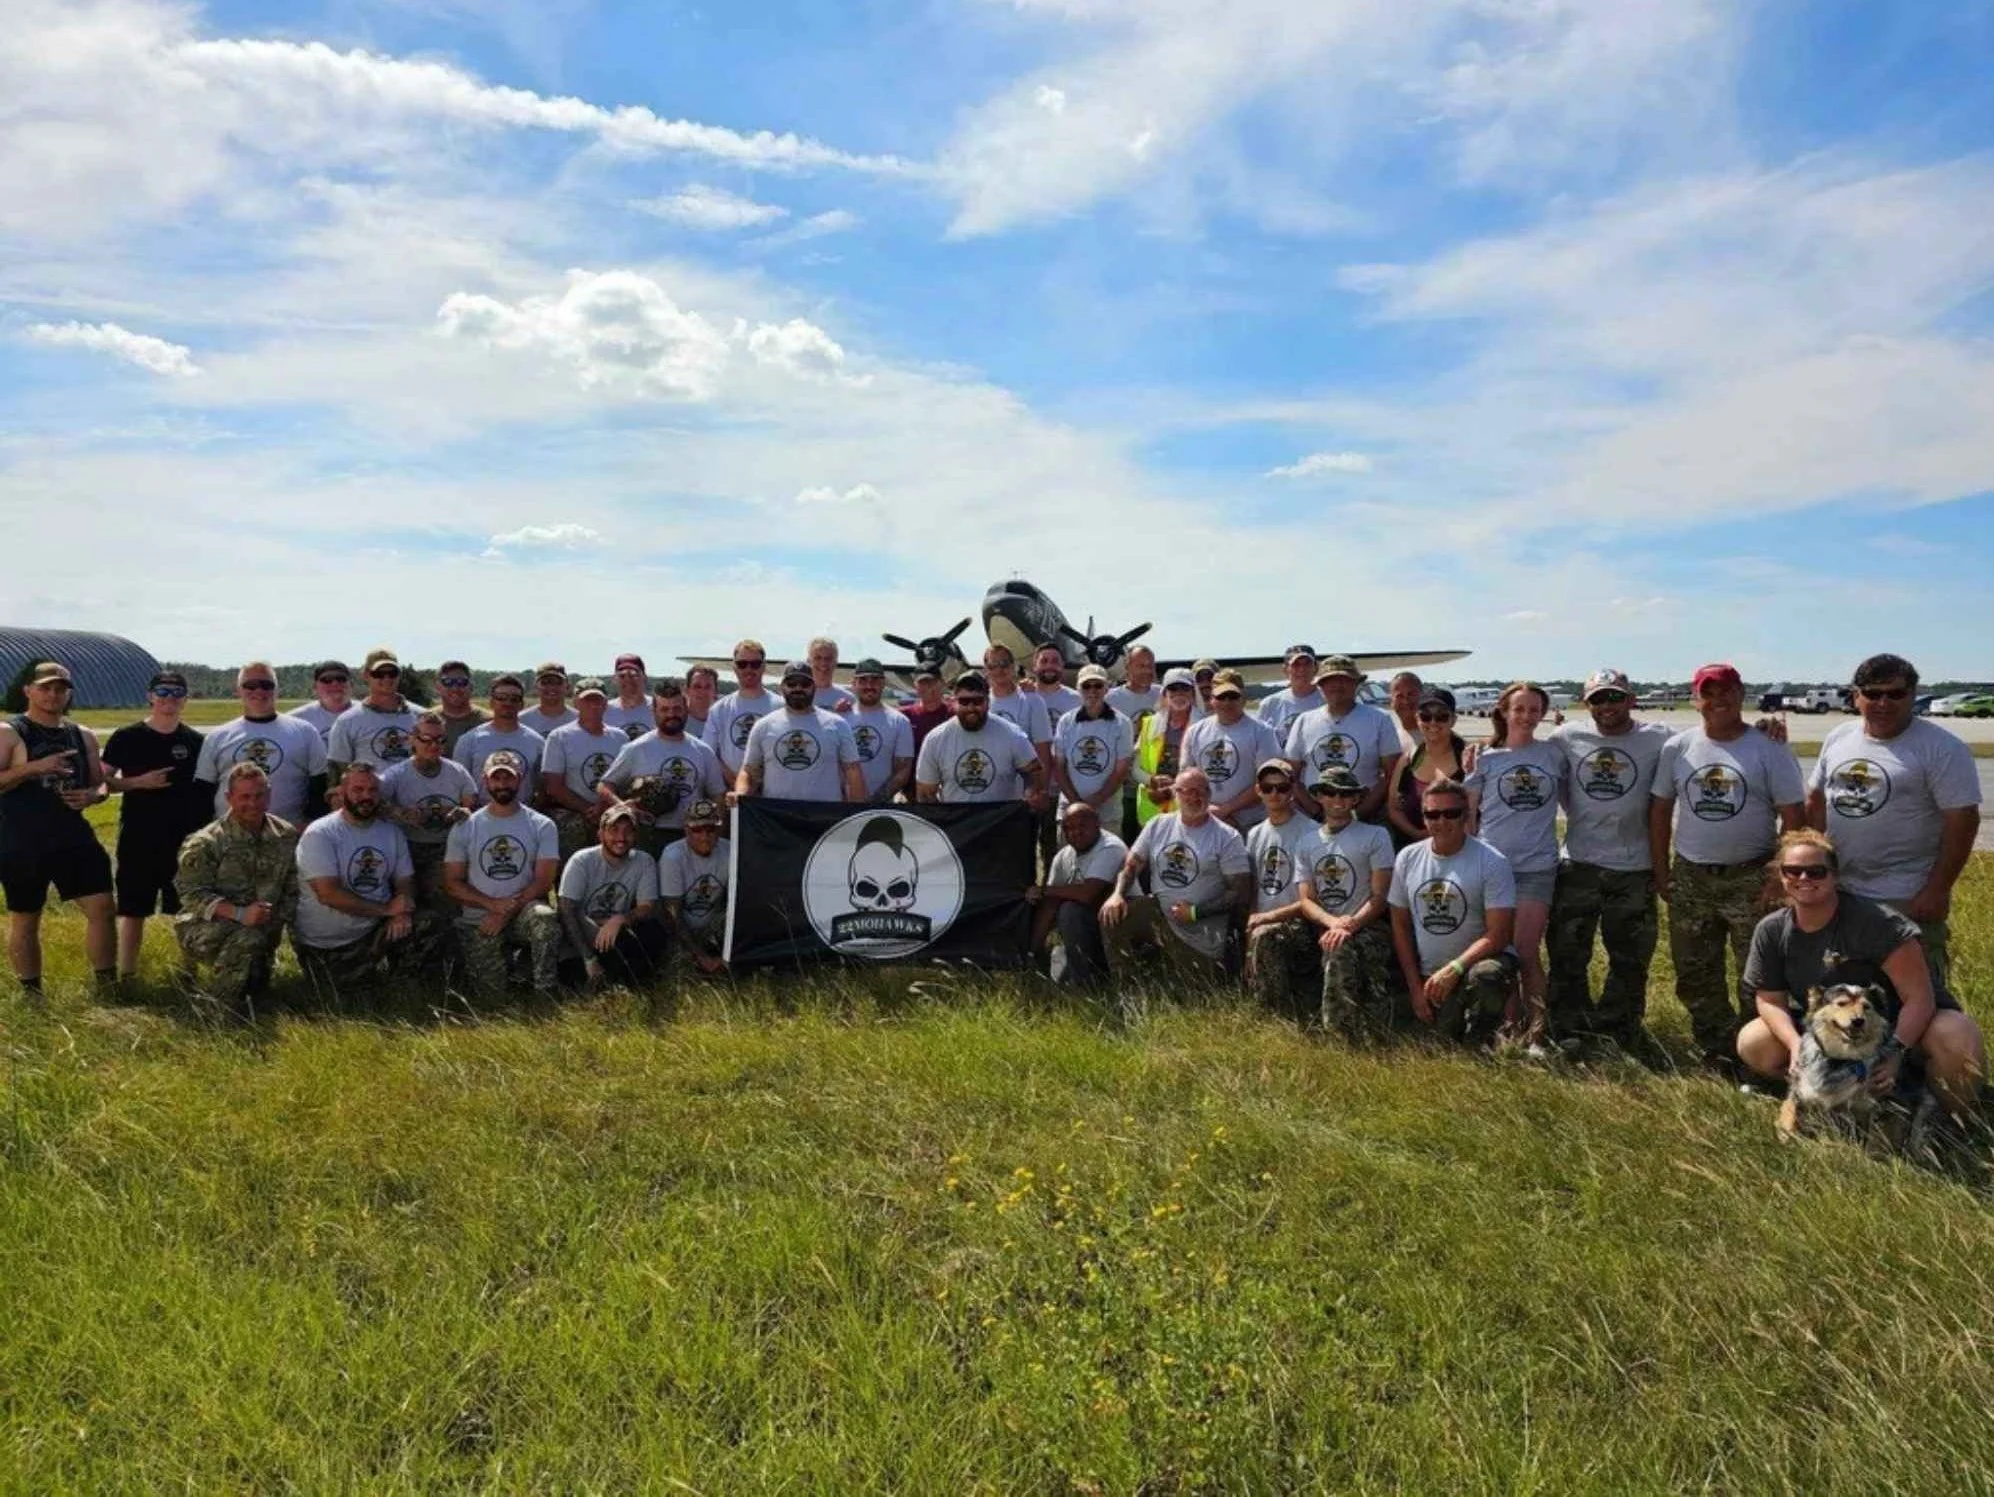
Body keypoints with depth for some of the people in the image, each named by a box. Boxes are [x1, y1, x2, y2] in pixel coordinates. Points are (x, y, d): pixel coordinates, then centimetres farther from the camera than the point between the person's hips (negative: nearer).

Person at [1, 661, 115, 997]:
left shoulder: (83, 736, 10)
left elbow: (100, 783, 16)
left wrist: (91, 795, -6)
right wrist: (34, 767, -26)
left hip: (75, 837, 4)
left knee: (101, 908, -2)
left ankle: (108, 988, 8)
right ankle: (32, 996, 20)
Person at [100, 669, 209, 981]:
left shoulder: (195, 741, 4)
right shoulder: (126, 737, -2)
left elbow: (206, 790, 9)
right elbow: (102, 781, -1)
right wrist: (139, 782, -17)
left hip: (186, 840, 2)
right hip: (138, 839, -2)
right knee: (133, 910, 5)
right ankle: (127, 977, 15)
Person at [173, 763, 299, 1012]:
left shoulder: (287, 836, -1)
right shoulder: (204, 844, -14)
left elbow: (292, 890, 5)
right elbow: (193, 895, -18)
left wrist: (277, 922, -9)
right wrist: (240, 914, -32)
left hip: (261, 930, 6)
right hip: (205, 927, -6)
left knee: (256, 983, 11)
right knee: (248, 937, -34)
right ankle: (215, 1009, -16)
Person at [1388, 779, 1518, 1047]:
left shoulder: (1491, 862, -10)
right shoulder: (1407, 858, 3)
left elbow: (1498, 935, -15)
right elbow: (1401, 926, 8)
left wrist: (1454, 969, -26)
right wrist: (1415, 987, 2)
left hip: (1479, 961, -4)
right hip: (1428, 976, 4)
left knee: (1484, 977, -38)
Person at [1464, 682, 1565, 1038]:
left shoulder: (1554, 754, 6)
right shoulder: (1486, 759, 4)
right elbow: (1469, 813, 7)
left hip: (1537, 867, 0)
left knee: (1526, 951, -1)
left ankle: (1536, 1029, 10)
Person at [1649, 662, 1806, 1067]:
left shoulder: (1769, 749, -4)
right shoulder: (1677, 748, 3)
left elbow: (1792, 817, -4)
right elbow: (1659, 810, 8)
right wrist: (1661, 873, 5)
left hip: (1751, 879, -3)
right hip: (1689, 879, 3)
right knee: (1695, 975, 11)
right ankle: (1716, 1050, 26)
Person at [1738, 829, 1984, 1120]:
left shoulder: (1875, 921, -25)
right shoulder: (1770, 931, -11)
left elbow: (1919, 996, -25)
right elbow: (1770, 999, -6)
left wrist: (1895, 1052, -35)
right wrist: (1797, 1046, -24)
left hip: (1899, 1022, -3)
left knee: (1956, 1038, -35)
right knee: (1752, 1045, -18)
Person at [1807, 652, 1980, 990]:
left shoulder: (1941, 748, -11)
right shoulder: (1838, 738, 7)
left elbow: (1962, 819, -14)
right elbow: (1816, 801, 15)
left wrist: (1938, 890, -16)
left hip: (1908, 899, -6)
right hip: (1839, 892, 6)